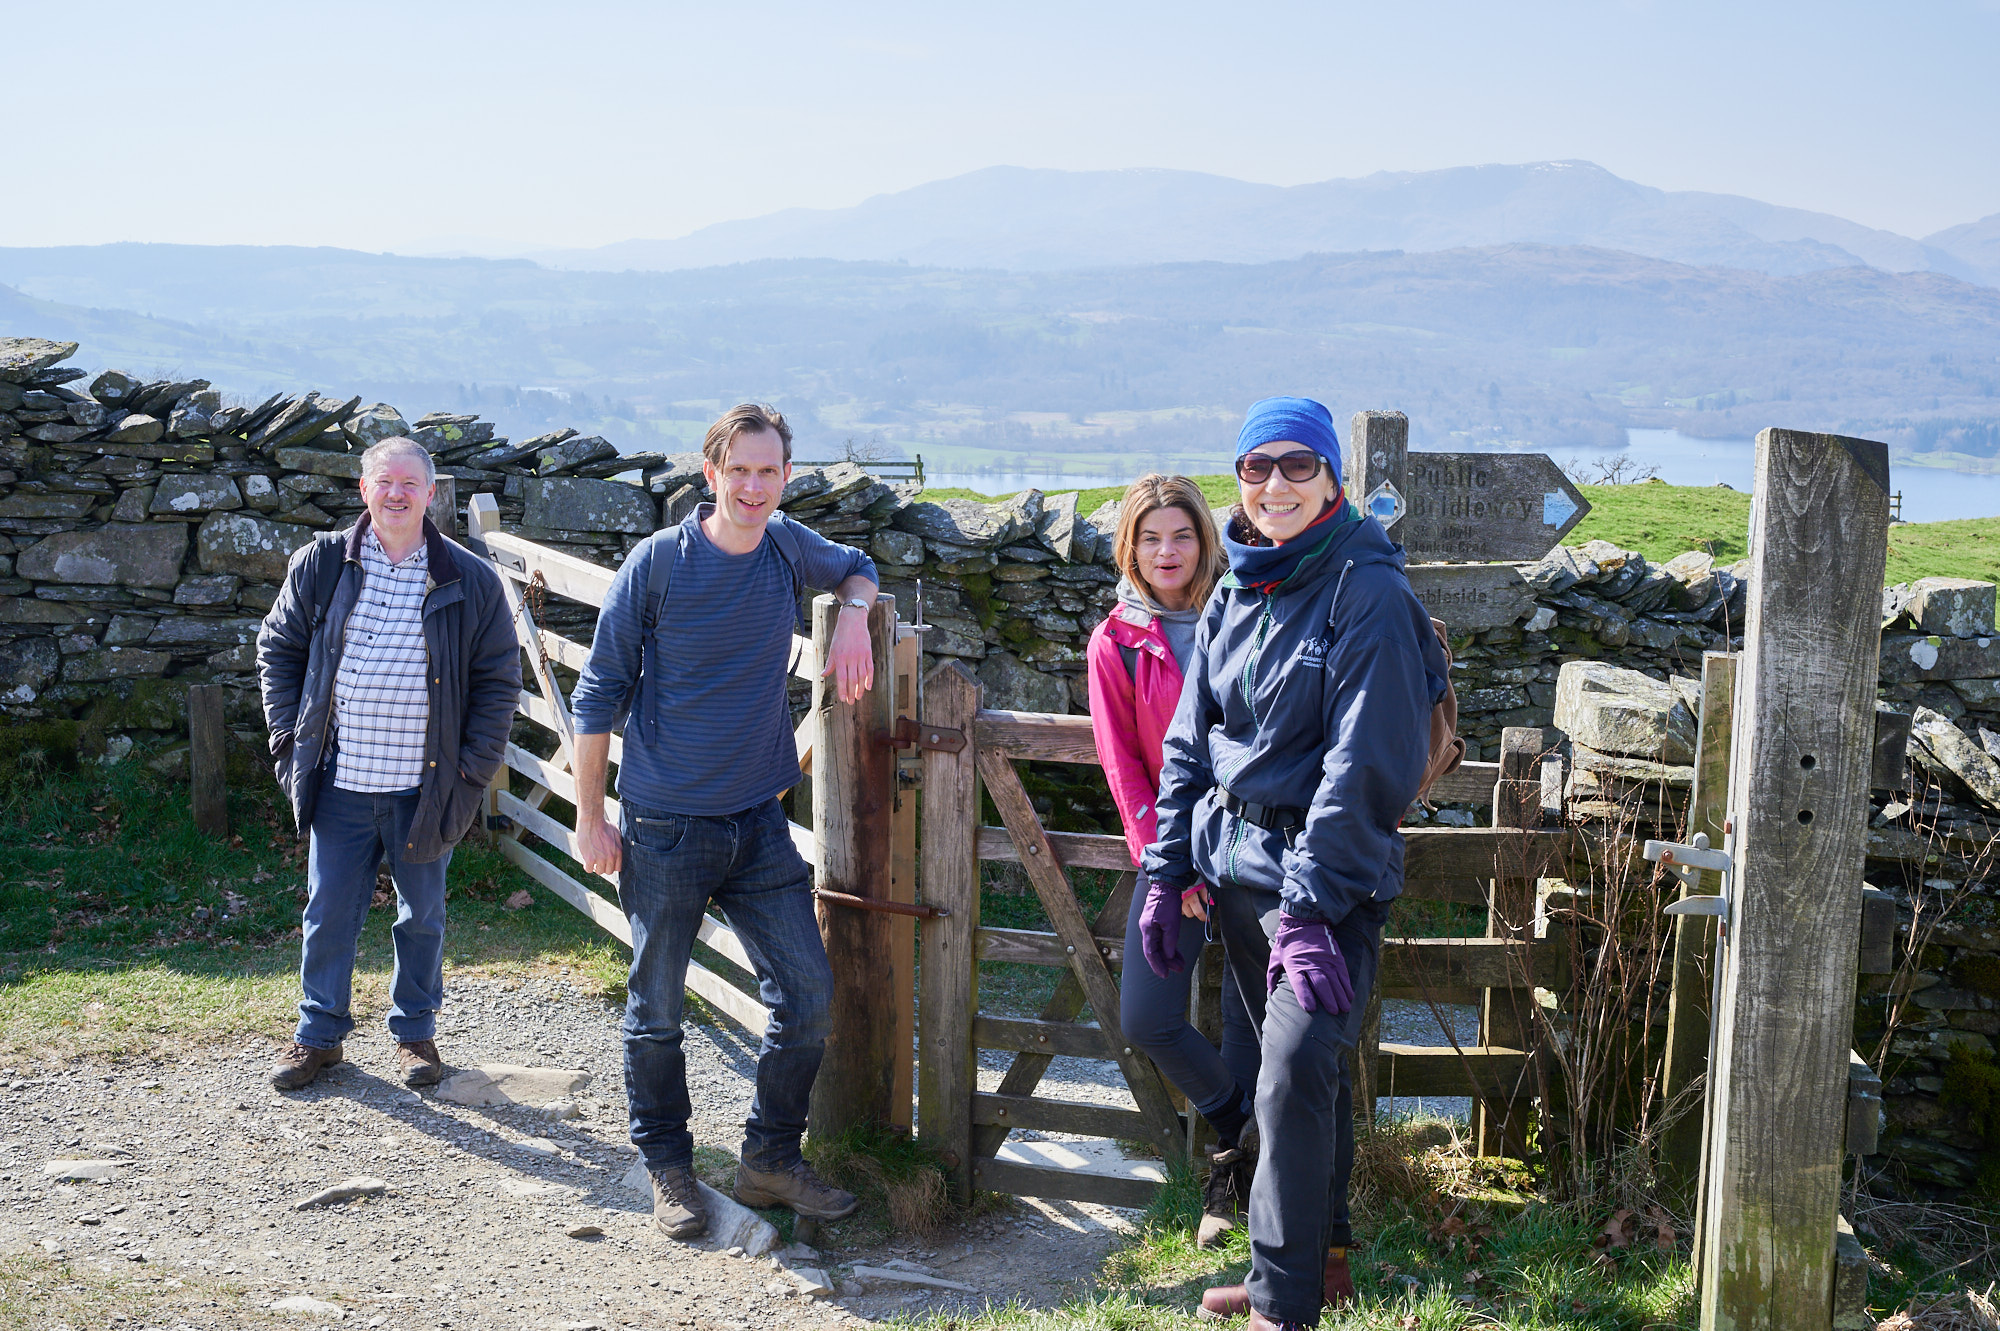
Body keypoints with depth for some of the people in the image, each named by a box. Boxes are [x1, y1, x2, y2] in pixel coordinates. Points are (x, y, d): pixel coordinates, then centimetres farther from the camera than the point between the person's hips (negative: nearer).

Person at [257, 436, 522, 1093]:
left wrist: (472, 770, -5)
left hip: (426, 787, -1)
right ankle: (319, 1034, 25)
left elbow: (498, 680, 1)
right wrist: (289, 737, 2)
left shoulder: (471, 580, -3)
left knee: (422, 916, 12)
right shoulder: (320, 564, 1)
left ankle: (415, 1031, 29)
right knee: (328, 913, 9)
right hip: (339, 783, 1)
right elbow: (278, 650, 11)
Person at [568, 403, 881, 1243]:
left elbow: (856, 570, 26)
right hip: (665, 827, -4)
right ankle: (668, 1169, 24)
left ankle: (771, 1159, 20)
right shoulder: (659, 563, -9)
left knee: (808, 991, 3)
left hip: (759, 822, 4)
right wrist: (590, 818, -4)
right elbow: (599, 692, -4)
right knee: (656, 1010, 6)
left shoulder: (787, 546, 3)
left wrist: (853, 616, 2)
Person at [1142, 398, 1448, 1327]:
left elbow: (1364, 761, -16)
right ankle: (1323, 1257, 28)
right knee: (1301, 1067, 15)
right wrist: (1165, 870, 9)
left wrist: (1310, 904, -20)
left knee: (1297, 1076, -13)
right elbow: (1188, 742, 15)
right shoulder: (1235, 594, 10)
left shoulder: (1368, 592, -12)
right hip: (1234, 865, 7)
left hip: (1329, 871, -7)